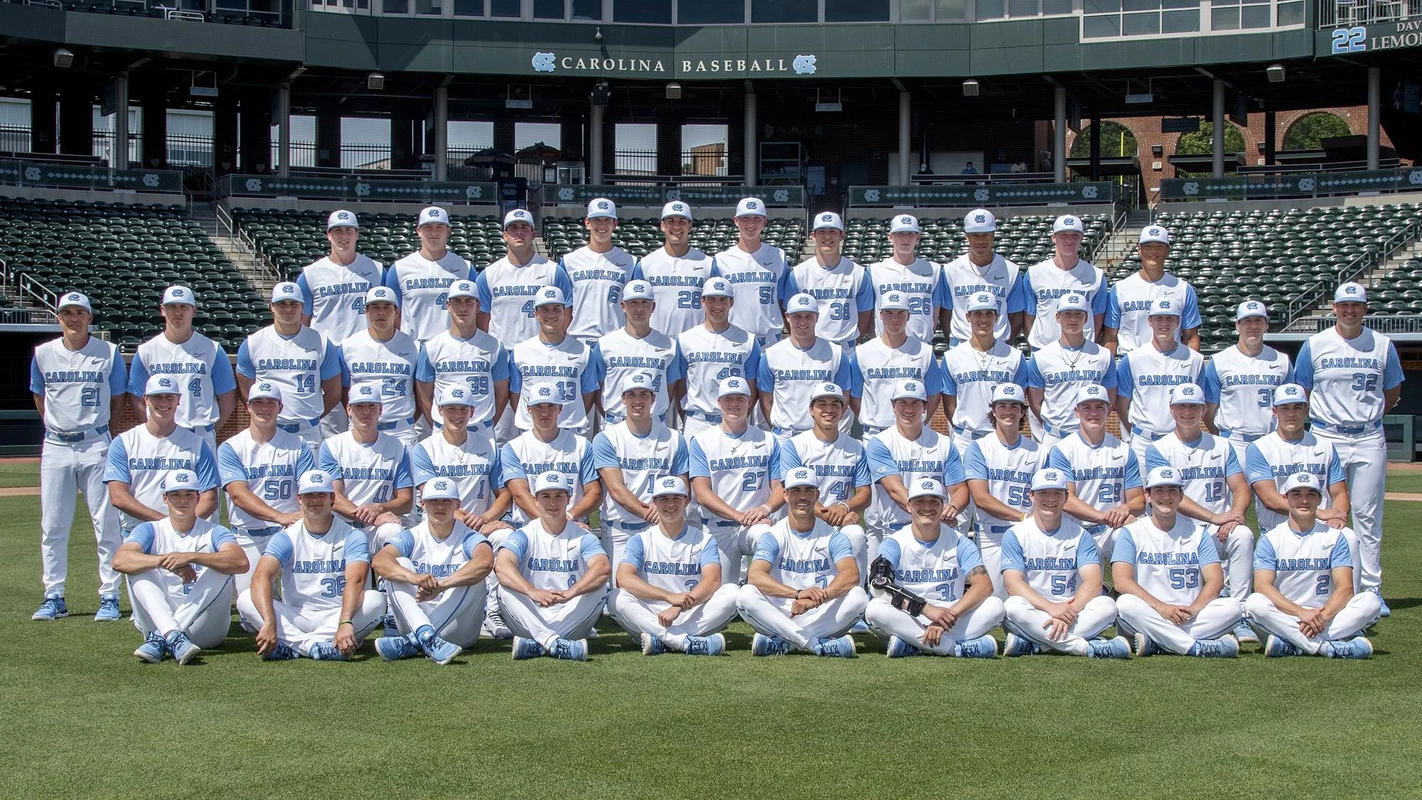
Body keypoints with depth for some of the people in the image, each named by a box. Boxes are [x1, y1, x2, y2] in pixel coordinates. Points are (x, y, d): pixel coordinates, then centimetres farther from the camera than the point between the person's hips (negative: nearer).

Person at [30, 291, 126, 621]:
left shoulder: (109, 353, 1)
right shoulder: (43, 353, 6)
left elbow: (117, 399, 9)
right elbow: (39, 397, 18)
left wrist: (98, 428, 6)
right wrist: (57, 426, 13)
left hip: (96, 446, -2)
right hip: (56, 448, 2)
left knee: (107, 523, -4)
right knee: (52, 525, 4)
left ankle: (109, 597, 2)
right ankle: (54, 597, 12)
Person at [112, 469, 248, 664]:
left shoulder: (214, 532, 4)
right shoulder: (150, 531, 8)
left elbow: (241, 562, -19)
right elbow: (119, 560, -14)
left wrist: (191, 557, -31)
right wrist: (164, 561, -29)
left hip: (205, 627, -1)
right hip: (159, 620, 1)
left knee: (220, 569, -22)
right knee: (139, 566, -17)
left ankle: (159, 638, -30)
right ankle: (173, 637, -41)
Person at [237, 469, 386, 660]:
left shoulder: (352, 537, -2)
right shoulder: (286, 538, 1)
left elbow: (355, 581, -20)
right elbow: (261, 578, -17)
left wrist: (345, 622, -41)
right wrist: (269, 622, -37)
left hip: (336, 616, -1)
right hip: (295, 619, 1)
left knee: (375, 600, -29)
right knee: (246, 600, -20)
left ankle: (292, 646, -31)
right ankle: (313, 646, -35)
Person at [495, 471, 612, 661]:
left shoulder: (582, 537, 3)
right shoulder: (523, 535, 2)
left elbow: (604, 568, -19)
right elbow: (502, 565, -19)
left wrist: (570, 593, -37)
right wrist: (532, 592, -38)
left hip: (571, 621, 0)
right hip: (532, 620, 0)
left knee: (599, 588, -24)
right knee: (506, 588, -24)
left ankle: (537, 646, -33)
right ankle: (554, 643, -42)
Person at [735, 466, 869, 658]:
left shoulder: (832, 536, 3)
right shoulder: (773, 536, 1)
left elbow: (852, 574, -16)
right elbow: (755, 576, -18)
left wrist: (818, 597, -35)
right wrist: (798, 594, -34)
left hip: (822, 616, 0)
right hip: (781, 616, 0)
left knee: (858, 596, -26)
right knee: (746, 595, -27)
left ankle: (783, 642, -24)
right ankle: (819, 644, -30)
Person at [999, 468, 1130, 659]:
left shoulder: (1080, 535, 7)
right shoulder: (1015, 535, 2)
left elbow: (1093, 582, -7)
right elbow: (1013, 584, -12)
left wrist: (1070, 611, -27)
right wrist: (1051, 608, -28)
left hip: (1071, 611, 2)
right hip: (1033, 611, -2)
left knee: (1107, 605, -25)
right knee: (1013, 606, -34)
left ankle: (1030, 645, -29)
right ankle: (1087, 647, -33)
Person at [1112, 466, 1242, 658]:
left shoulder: (1197, 532, 14)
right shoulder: (1132, 532, 6)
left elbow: (1215, 580, 2)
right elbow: (1121, 581, -9)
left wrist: (1193, 609, -17)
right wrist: (1161, 607, -22)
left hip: (1191, 618, 3)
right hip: (1147, 617, -3)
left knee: (1232, 606, -22)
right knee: (1125, 604, -34)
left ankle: (1154, 643, -29)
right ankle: (1197, 647, -34)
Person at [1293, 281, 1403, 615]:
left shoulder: (1383, 345, 5)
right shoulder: (1315, 345, 2)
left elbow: (1393, 392, 16)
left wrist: (1369, 417, 9)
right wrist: (1321, 419, 2)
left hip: (1369, 440, 1)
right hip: (1326, 438, -1)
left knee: (1368, 516, 2)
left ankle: (1371, 590, 6)